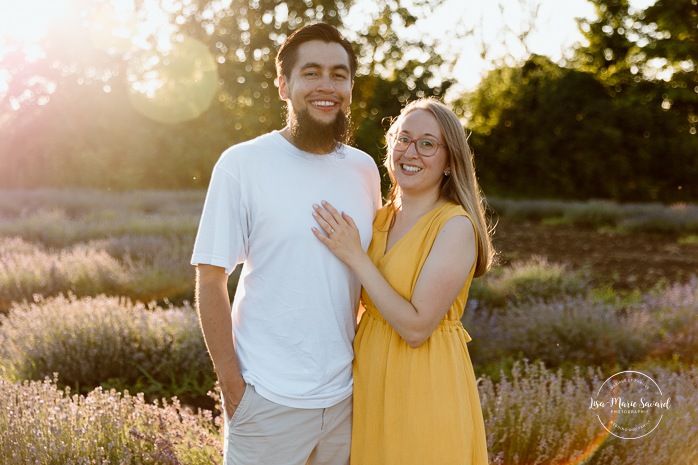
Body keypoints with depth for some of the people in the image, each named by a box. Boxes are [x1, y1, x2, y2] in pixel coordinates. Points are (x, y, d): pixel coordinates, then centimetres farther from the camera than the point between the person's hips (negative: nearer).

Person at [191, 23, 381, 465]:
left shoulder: (364, 169, 4)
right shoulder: (242, 164, -10)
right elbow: (210, 281, -8)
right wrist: (233, 385, -10)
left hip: (347, 393, 4)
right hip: (269, 398, -4)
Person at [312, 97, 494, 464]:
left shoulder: (456, 226, -16)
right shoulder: (381, 219, 4)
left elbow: (417, 327, -21)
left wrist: (355, 257, -20)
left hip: (425, 388, -6)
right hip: (370, 379, 6)